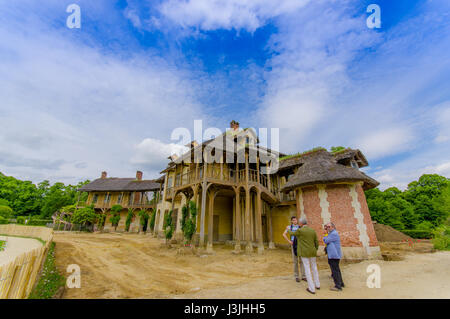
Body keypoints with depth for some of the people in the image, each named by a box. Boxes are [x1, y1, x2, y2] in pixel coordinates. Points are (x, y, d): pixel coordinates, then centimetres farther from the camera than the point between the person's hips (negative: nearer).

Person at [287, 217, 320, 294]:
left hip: (304, 253, -6)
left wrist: (288, 229, 23)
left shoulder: (299, 231, -16)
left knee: (307, 270, 4)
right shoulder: (313, 231, 0)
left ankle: (312, 289, 9)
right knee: (314, 268, 21)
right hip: (312, 252, 6)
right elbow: (316, 243, 7)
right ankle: (317, 285, 35)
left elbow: (292, 234, 3)